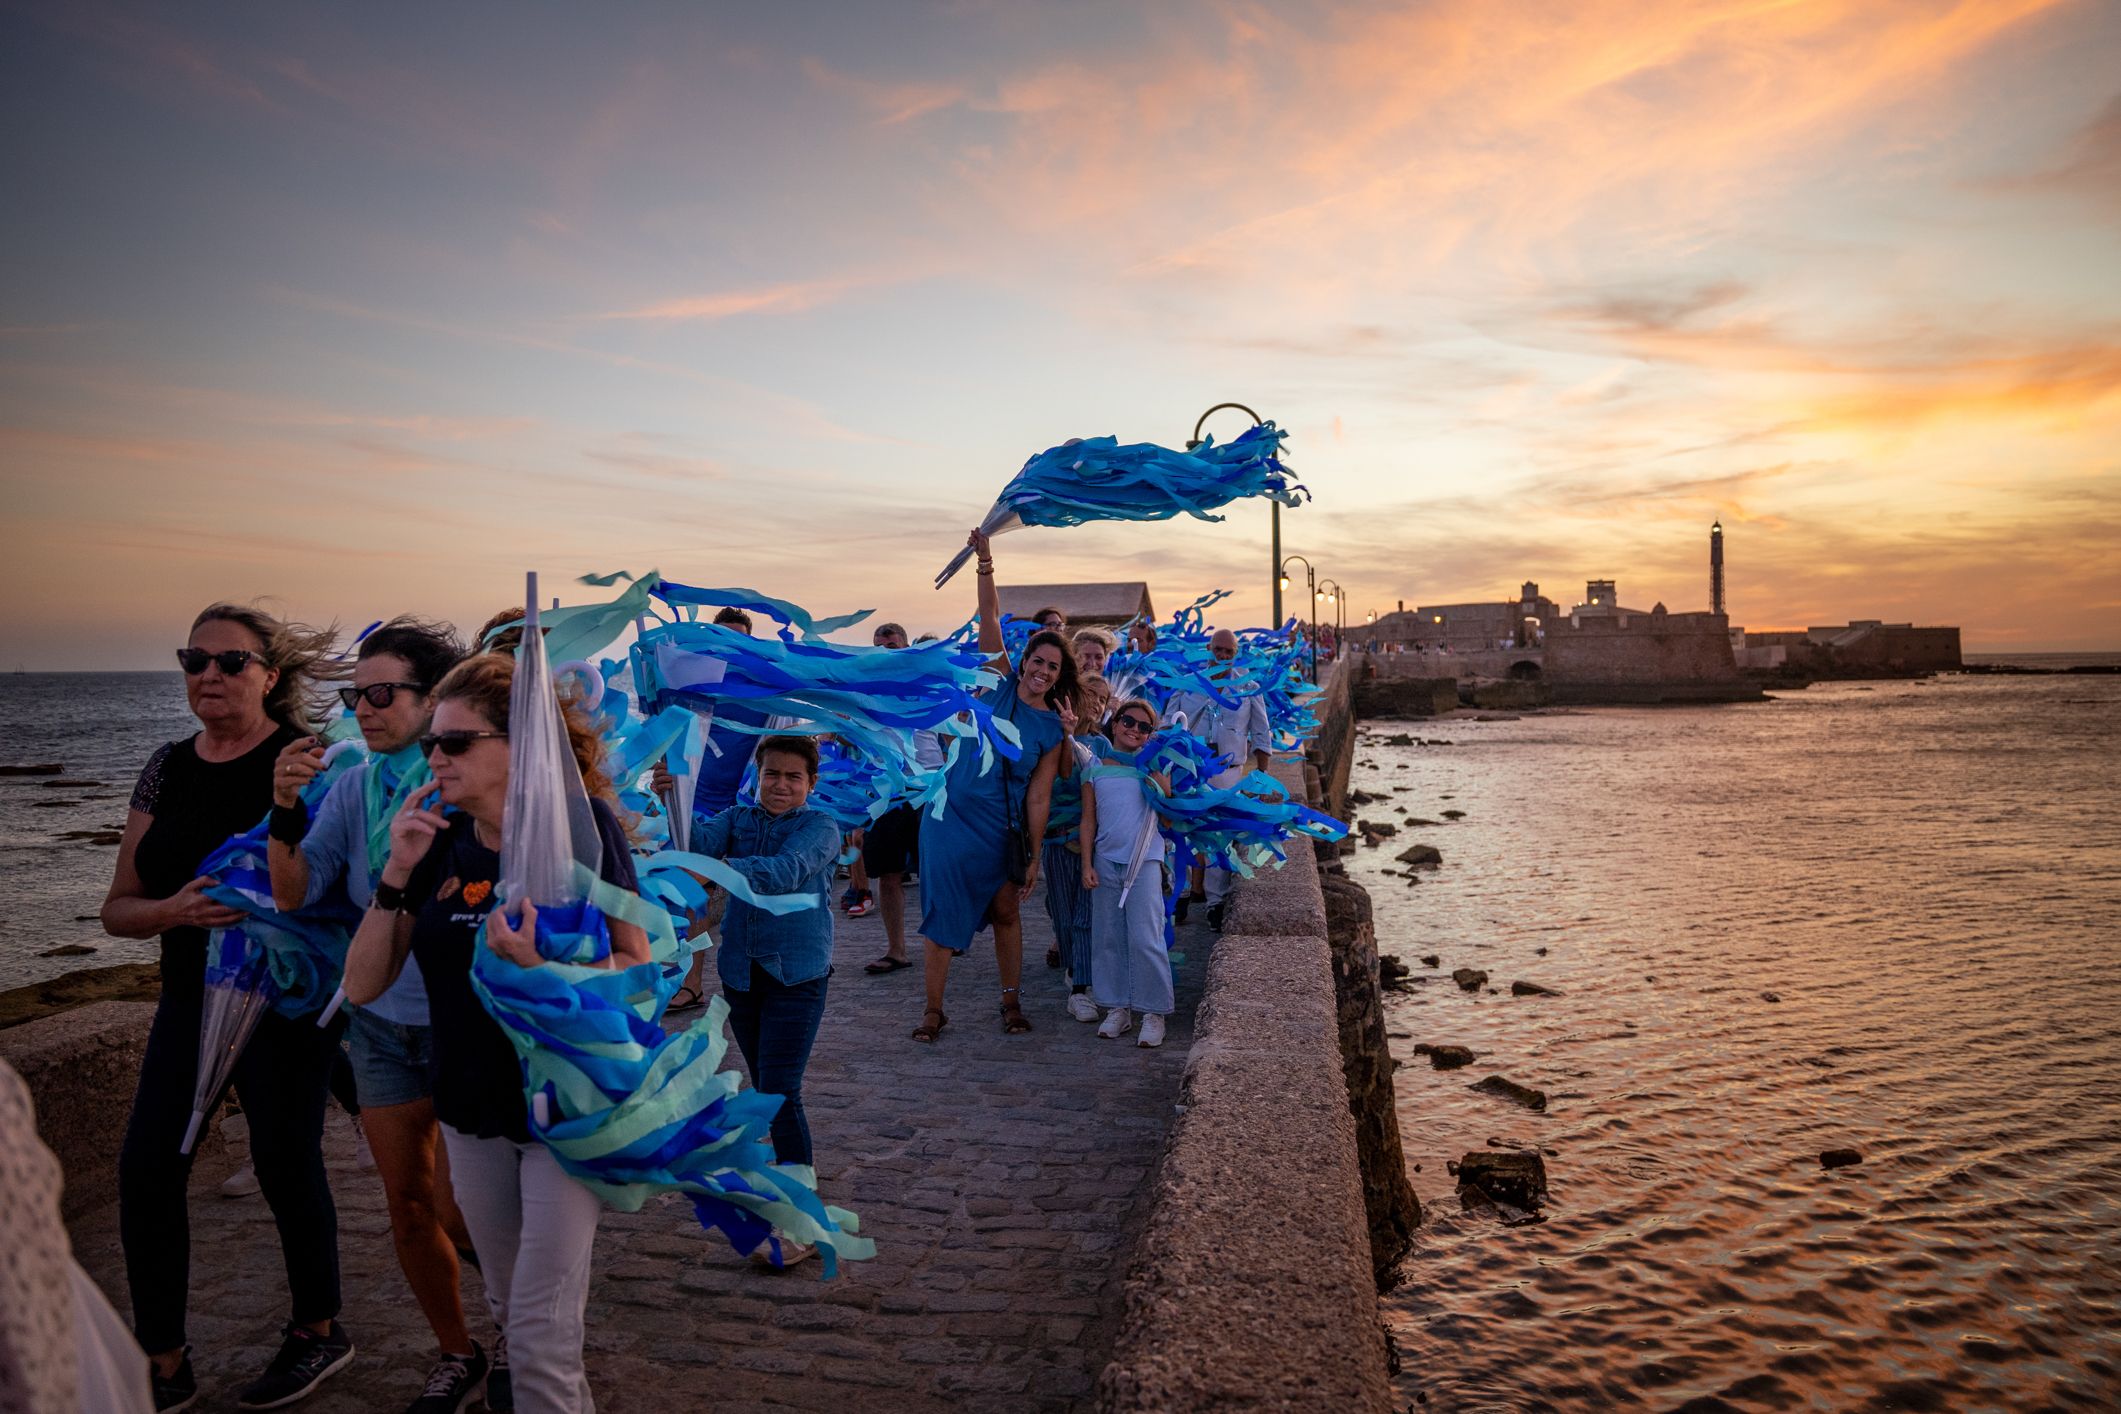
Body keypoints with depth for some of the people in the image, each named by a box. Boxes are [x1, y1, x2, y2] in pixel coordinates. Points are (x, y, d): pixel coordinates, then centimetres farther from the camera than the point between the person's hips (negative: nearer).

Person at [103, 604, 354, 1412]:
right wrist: (174, 909, -15)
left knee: (284, 1162, 2)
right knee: (146, 1166, 2)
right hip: (194, 995, 6)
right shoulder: (168, 768, 6)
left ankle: (319, 1331, 25)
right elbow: (118, 909, 4)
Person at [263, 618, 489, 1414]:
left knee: (459, 1214, 2)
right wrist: (285, 808, -15)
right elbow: (294, 894, -2)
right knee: (407, 1204, 14)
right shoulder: (355, 787, 0)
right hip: (381, 1025, 5)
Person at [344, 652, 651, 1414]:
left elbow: (637, 966, -14)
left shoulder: (579, 825, -16)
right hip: (473, 1114, 6)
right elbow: (362, 985, -3)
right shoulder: (439, 844, -2)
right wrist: (397, 871, -15)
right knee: (510, 1314, 21)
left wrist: (542, 970, -31)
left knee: (540, 1334, -4)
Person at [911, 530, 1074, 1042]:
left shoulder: (1052, 727, 0)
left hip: (1001, 828, 2)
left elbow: (1038, 797, -1)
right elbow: (990, 616, -10)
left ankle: (1012, 1002, 28)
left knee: (1006, 910, 10)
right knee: (942, 913, 1)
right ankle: (934, 1010, 12)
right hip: (952, 817, -1)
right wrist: (985, 562, -19)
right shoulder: (1000, 684, -2)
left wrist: (1033, 857, -2)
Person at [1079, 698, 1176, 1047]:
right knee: (1108, 938, 7)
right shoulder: (1095, 768, 7)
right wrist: (1087, 864, 1)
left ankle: (1153, 1012, 6)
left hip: (1144, 861, -2)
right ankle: (1118, 1008, 18)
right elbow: (1088, 820, 7)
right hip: (1106, 862, 2)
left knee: (1145, 938, -5)